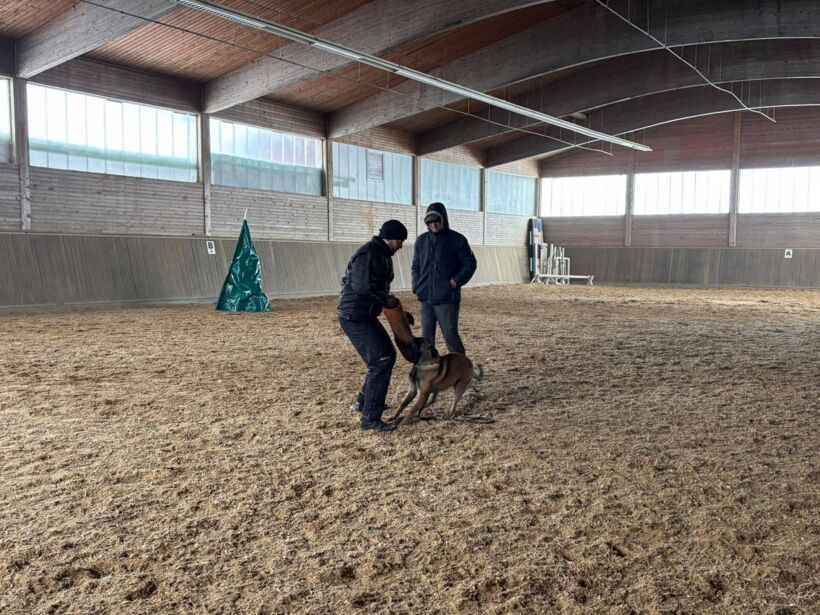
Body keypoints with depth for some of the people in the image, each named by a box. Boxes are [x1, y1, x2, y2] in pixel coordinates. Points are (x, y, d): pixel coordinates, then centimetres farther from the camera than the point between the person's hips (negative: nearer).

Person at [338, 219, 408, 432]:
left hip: (366, 315, 11)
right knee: (380, 362, -12)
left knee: (388, 355, 19)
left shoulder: (383, 256, 14)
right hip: (353, 317, -11)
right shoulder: (368, 253, -18)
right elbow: (362, 286, -28)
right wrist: (386, 300, -15)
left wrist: (398, 310, 20)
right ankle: (370, 418, -7)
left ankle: (364, 401, 31)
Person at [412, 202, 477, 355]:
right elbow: (416, 265, 18)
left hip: (447, 298, -5)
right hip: (426, 298, 5)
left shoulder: (457, 239, -2)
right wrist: (416, 285, 4)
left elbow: (469, 263, -1)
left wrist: (456, 281, -13)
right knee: (427, 336, 10)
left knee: (450, 336, -3)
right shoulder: (421, 240, 10)